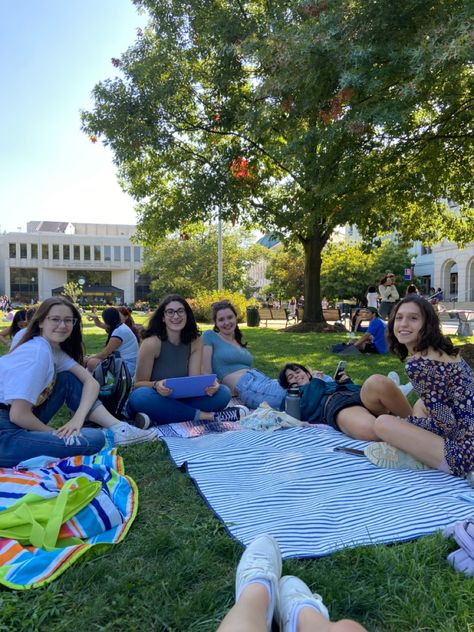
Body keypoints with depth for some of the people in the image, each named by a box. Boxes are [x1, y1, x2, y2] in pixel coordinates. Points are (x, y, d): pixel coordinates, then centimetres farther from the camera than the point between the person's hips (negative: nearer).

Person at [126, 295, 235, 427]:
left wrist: (208, 385, -30)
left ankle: (157, 419, -27)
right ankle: (208, 416, -29)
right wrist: (156, 385, -34)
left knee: (223, 393, -18)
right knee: (141, 396, -37)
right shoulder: (152, 342, -14)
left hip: (180, 400, 3)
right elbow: (139, 384, -11)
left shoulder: (195, 341, -3)